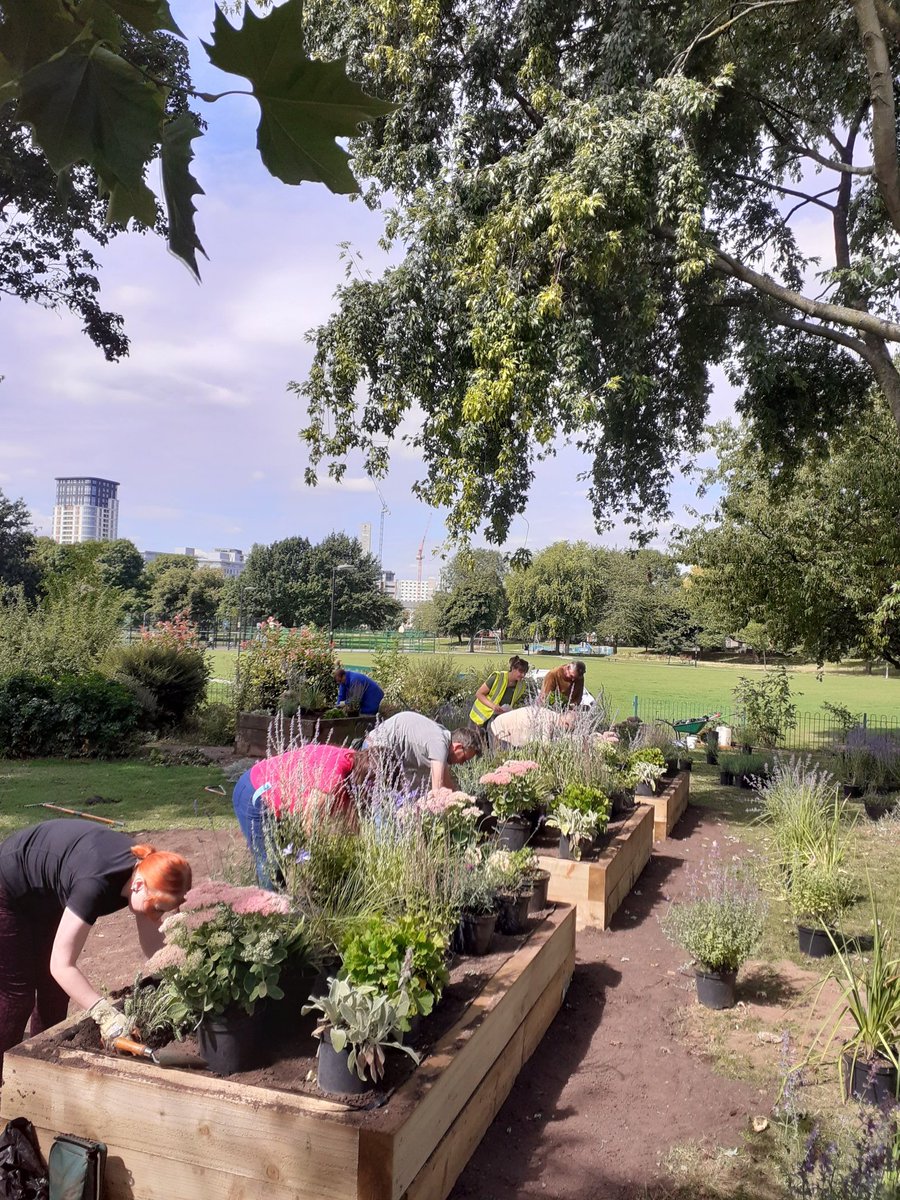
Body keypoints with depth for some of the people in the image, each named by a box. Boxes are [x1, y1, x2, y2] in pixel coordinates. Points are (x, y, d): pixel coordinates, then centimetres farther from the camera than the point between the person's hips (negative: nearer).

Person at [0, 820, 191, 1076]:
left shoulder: (144, 871, -20)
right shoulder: (96, 885, -41)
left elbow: (155, 949, -12)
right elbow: (61, 965, -38)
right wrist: (105, 1013, -43)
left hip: (46, 898, 7)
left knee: (54, 993, 9)